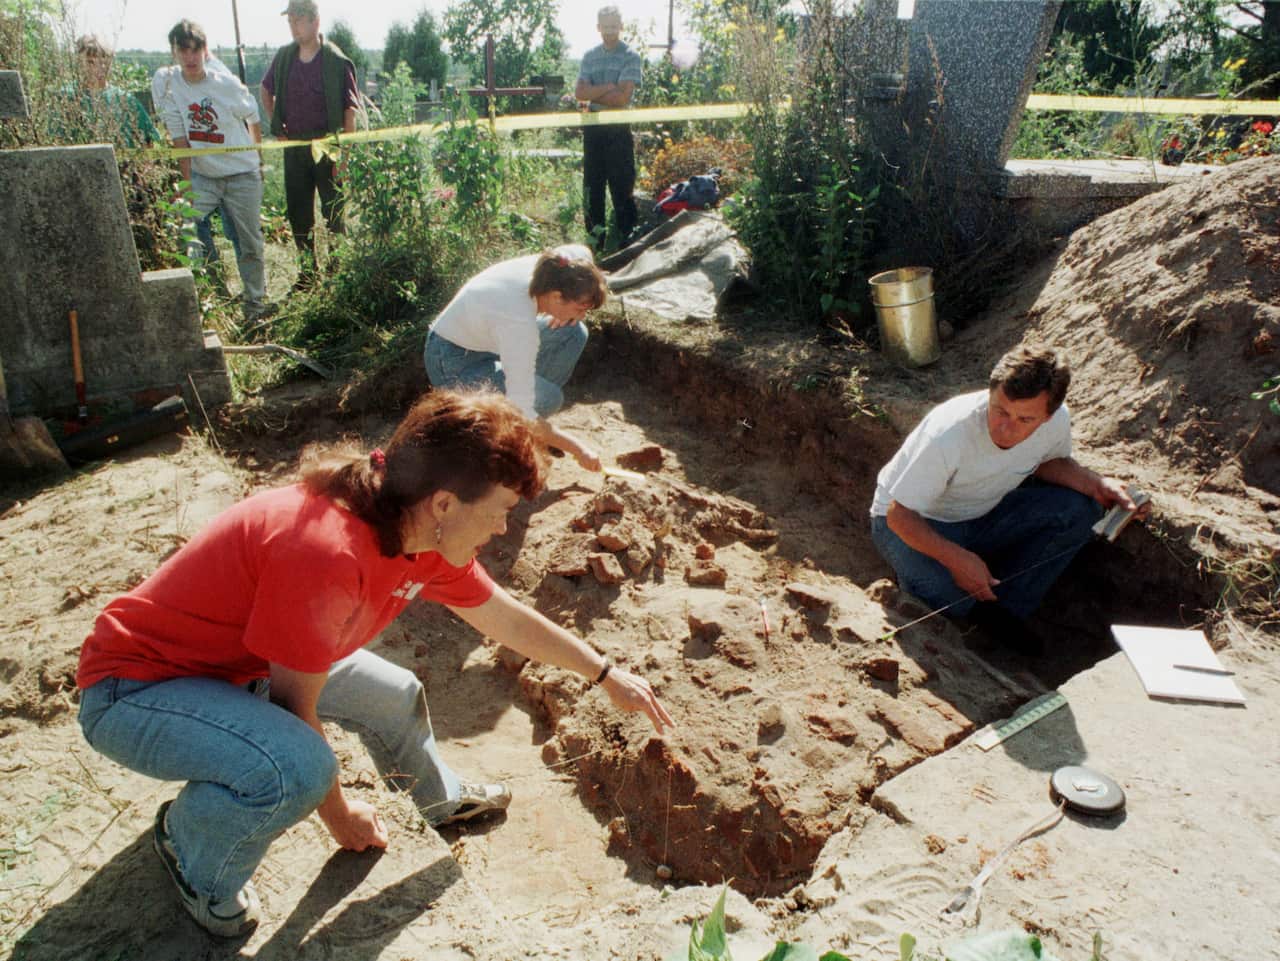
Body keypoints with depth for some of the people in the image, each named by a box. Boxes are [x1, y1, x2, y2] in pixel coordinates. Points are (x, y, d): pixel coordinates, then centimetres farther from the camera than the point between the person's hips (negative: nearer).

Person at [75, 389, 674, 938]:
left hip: (238, 662, 8)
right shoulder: (325, 553, -37)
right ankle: (191, 847, 2)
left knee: (393, 696, 11)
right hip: (132, 688, -8)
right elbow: (297, 712, -23)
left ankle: (443, 800, 41)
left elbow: (508, 620, 6)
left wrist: (607, 676, 15)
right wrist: (338, 813, -6)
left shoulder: (423, 533, -9)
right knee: (298, 769, -31)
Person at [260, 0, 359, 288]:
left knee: (333, 211, 1)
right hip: (294, 145, 5)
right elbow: (267, 91, 22)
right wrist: (276, 125, 12)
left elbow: (350, 110, -10)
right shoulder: (284, 57, 6)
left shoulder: (337, 62, -8)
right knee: (297, 211, 9)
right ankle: (307, 271, 21)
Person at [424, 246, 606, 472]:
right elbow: (525, 420, -34)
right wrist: (577, 448, -24)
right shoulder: (519, 322, -37)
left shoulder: (541, 267, -18)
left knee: (574, 332, -5)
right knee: (548, 399, -26)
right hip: (453, 364, -9)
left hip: (482, 339, 9)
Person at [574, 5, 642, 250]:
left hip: (618, 129, -5)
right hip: (592, 128, 5)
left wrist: (592, 95, -5)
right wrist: (608, 87, -12)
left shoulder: (630, 56, -2)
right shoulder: (590, 56, 12)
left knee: (622, 184, -4)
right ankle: (595, 235, 17)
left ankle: (628, 237, 3)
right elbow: (579, 92, -1)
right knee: (592, 183, 8)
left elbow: (622, 97, -14)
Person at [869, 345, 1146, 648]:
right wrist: (958, 559, -34)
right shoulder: (948, 433, -35)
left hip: (982, 515, 6)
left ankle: (1002, 608, -3)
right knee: (951, 599, -35)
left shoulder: (1057, 421, -19)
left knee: (1080, 509, -14)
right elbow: (899, 515, -27)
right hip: (912, 523, -6)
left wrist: (1096, 483, -13)